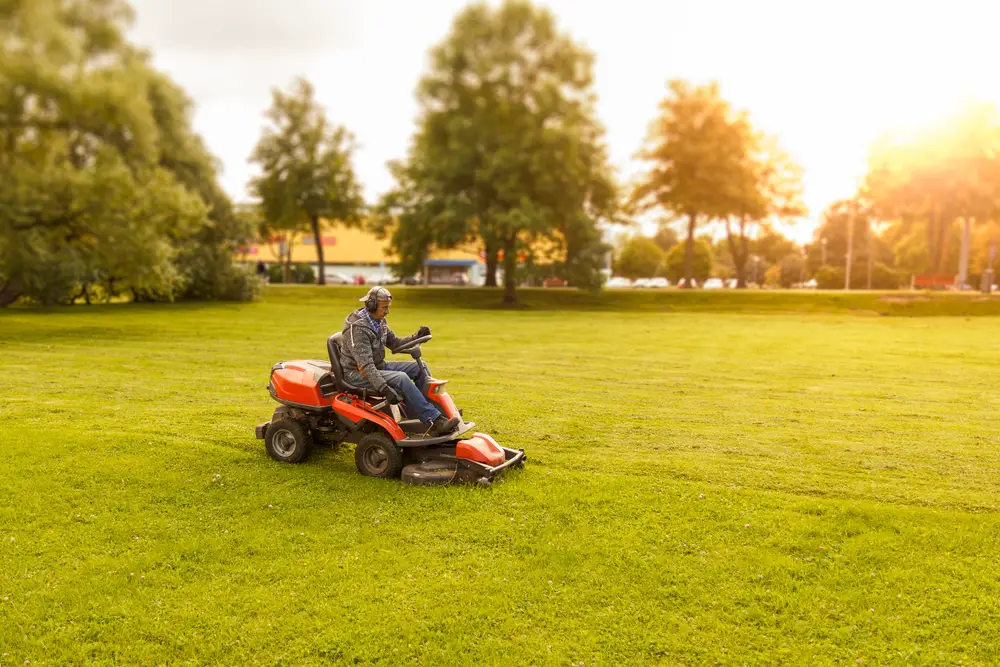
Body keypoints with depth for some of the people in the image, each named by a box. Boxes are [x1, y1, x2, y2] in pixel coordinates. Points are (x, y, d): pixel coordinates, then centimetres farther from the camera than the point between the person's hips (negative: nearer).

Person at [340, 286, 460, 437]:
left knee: (420, 367, -2)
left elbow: (395, 343, 13)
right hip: (357, 374, -10)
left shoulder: (380, 322, 5)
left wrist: (417, 337, -5)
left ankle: (438, 411, -4)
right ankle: (433, 422, -31)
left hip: (378, 366, 10)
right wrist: (384, 388, -39)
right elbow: (364, 365, -31)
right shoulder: (357, 328, -24)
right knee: (401, 378, -32)